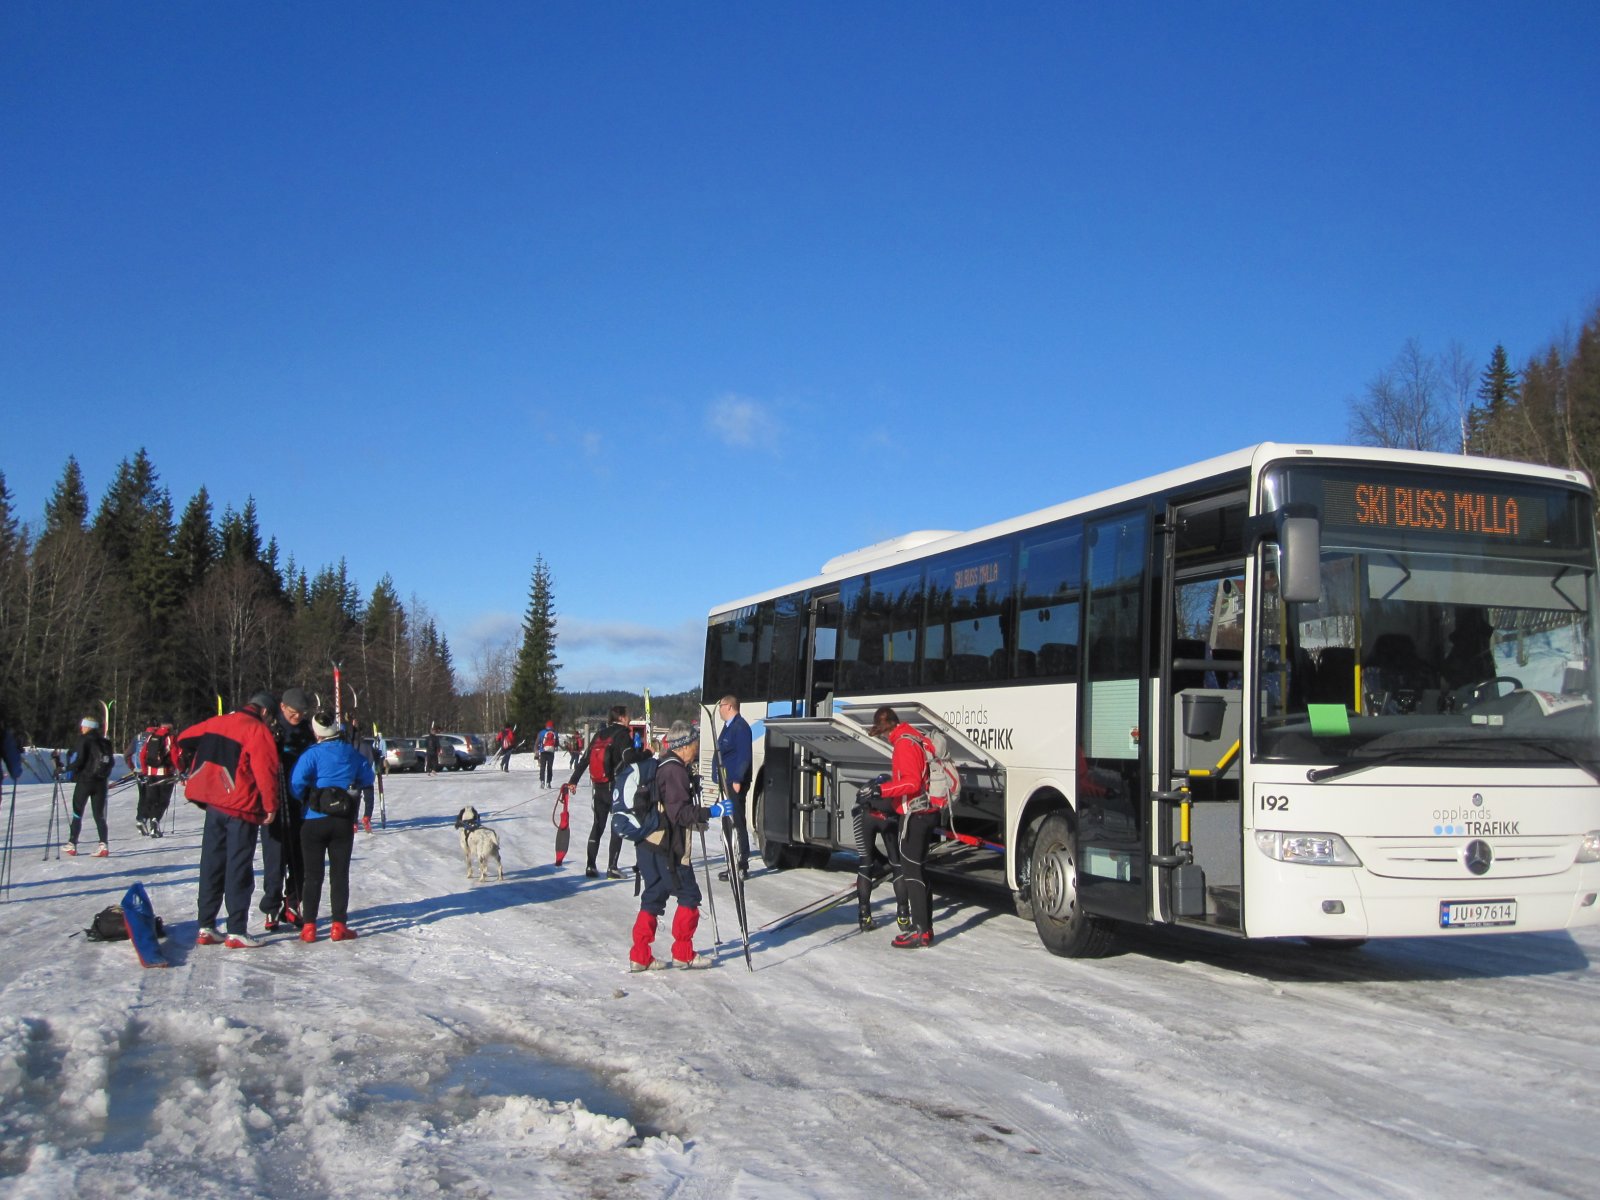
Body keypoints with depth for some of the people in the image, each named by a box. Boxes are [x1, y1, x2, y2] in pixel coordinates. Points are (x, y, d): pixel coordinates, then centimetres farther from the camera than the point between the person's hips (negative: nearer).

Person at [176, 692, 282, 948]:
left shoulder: (217, 722, 12)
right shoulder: (259, 731, -10)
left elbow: (186, 738, 21)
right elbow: (266, 771, -16)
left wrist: (184, 765, 34)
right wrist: (271, 805, -8)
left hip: (213, 804, 7)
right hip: (242, 807, -7)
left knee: (212, 864, 13)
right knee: (239, 868, -2)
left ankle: (206, 927, 17)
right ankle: (237, 931, -1)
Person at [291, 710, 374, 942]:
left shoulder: (312, 754, -11)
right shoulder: (351, 753, 2)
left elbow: (297, 783, -20)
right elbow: (368, 779, 13)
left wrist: (304, 800, -1)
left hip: (314, 821, -2)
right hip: (343, 822, 2)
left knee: (313, 875, 6)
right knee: (340, 874, 8)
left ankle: (308, 926, 6)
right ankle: (338, 925, 6)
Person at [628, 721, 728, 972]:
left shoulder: (662, 766, 15)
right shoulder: (675, 771, -17)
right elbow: (680, 812, -22)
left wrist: (698, 819, 28)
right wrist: (712, 812, -20)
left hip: (650, 844, 10)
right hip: (667, 848, -10)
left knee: (653, 897, 13)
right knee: (689, 895, 1)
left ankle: (640, 956, 14)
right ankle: (683, 954, 8)